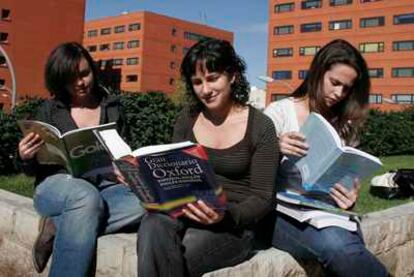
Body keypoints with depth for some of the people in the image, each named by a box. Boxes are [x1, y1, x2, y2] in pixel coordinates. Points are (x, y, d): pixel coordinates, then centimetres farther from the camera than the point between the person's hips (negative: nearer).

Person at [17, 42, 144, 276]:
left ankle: (58, 227, -23)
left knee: (146, 203, -33)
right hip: (57, 185, -2)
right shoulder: (50, 110, 9)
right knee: (87, 196, -40)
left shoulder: (113, 107, 12)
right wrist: (26, 158, -14)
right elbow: (34, 169, 10)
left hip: (105, 185, 3)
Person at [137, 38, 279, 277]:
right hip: (185, 212, 3)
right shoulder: (188, 117, 9)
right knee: (153, 224, -33)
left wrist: (226, 215, -23)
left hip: (234, 225, -3)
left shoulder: (260, 126, -4)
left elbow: (263, 198, -5)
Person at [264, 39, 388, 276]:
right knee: (336, 246, -33)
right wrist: (275, 149, -23)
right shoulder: (279, 112, 1)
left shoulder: (345, 125, 15)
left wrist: (351, 199, -10)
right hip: (284, 213, -3)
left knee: (348, 251, -32)